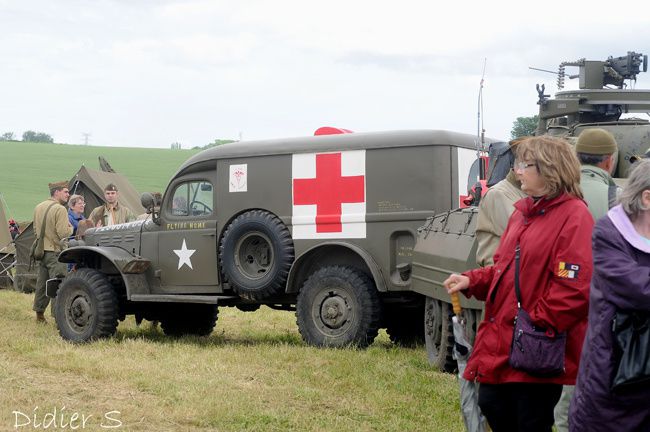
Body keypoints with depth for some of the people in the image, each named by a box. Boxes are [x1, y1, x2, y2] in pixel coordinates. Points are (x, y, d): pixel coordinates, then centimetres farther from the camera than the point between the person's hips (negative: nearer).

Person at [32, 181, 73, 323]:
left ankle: (39, 314, 22)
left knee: (41, 283, 15)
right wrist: (70, 228, -1)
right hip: (55, 252, -8)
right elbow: (64, 233, -19)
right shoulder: (60, 209, -15)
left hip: (41, 251, 8)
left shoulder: (38, 207, 11)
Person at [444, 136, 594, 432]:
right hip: (502, 341, 8)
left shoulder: (574, 216, -14)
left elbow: (576, 288, -22)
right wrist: (472, 281, 5)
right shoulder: (523, 212, 14)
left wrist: (537, 322, -19)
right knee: (492, 406, 13)